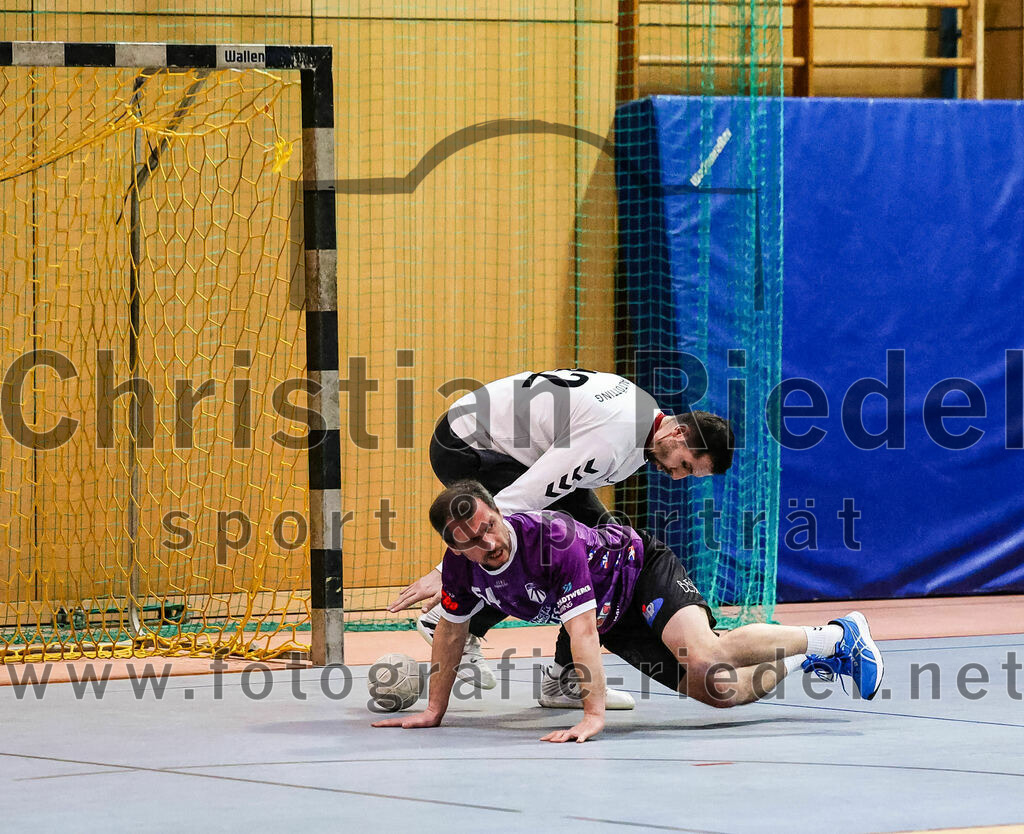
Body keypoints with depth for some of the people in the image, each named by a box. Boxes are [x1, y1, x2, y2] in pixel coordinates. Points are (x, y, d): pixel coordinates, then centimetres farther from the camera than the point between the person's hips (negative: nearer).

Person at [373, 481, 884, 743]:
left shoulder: (552, 541, -38)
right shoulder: (463, 566, -18)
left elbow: (581, 630, -43)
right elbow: (450, 630, 1)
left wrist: (594, 715, -48)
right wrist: (434, 711, 3)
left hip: (642, 571, -7)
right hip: (615, 624, 7)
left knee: (702, 658, -33)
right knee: (704, 684, 1)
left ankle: (836, 638, -11)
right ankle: (821, 651, 23)